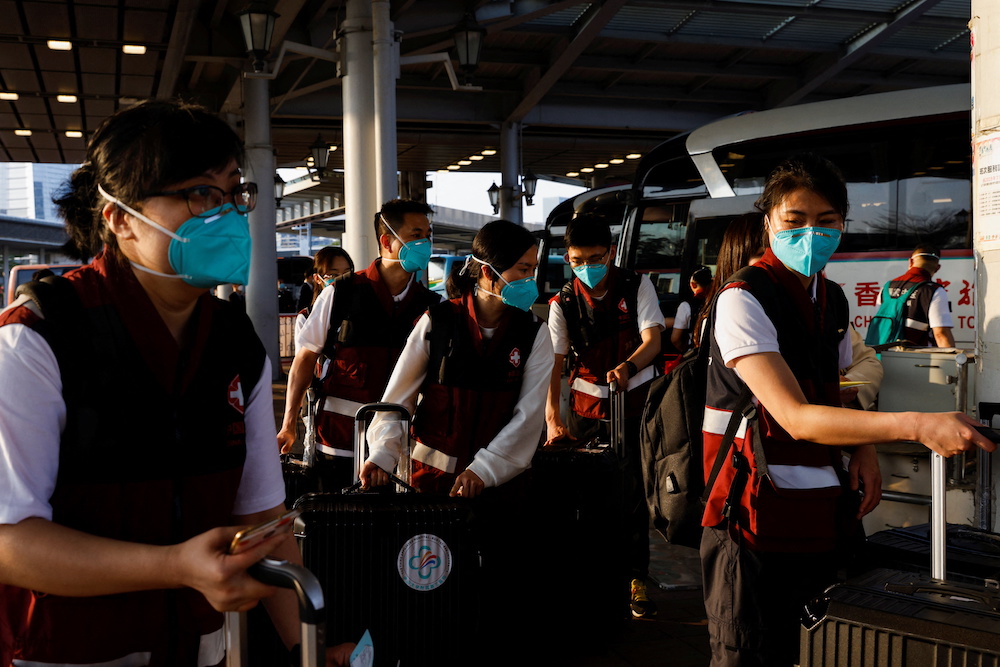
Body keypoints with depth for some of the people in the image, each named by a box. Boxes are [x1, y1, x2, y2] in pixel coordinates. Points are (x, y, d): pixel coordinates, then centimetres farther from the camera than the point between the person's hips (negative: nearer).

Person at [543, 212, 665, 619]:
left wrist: (626, 367, -37)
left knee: (634, 491, -4)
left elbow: (652, 341, -15)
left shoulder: (637, 287, -6)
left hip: (637, 400, -1)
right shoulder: (563, 304, -5)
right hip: (588, 403, 1)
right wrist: (553, 418, -27)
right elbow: (553, 364, -14)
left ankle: (636, 579, 6)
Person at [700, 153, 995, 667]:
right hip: (757, 516, -7)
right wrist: (917, 426, -32)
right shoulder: (743, 298, -16)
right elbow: (794, 416, -26)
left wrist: (864, 448, 1)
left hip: (822, 511, 8)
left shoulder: (832, 298, 10)